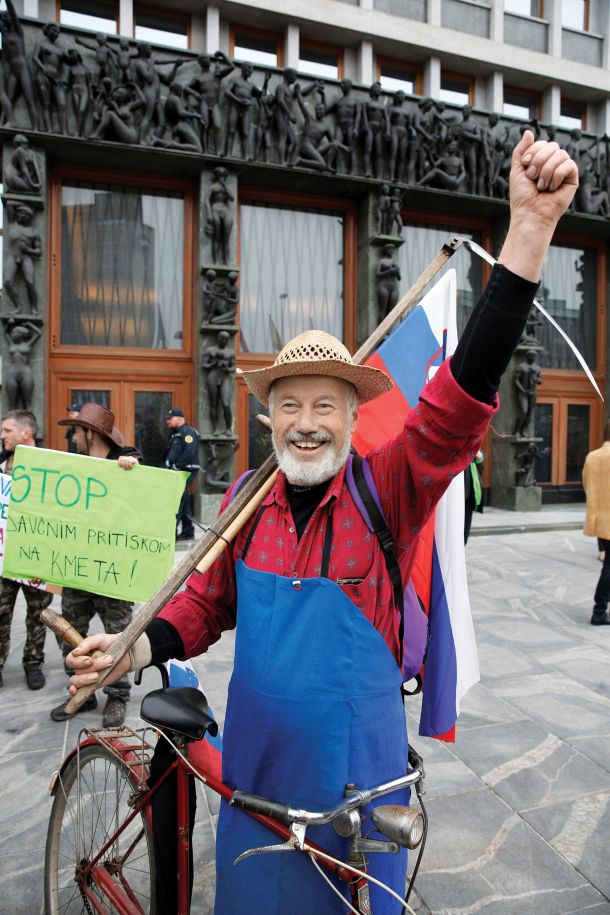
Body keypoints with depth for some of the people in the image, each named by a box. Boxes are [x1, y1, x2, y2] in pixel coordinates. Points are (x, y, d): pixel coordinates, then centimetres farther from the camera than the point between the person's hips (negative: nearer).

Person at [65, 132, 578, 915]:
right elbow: (206, 602, 5)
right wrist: (137, 649, -13)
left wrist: (531, 227, -36)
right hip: (256, 758, 3)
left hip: (354, 765, -2)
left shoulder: (385, 489, -16)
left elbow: (463, 396, -29)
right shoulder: (246, 500, -7)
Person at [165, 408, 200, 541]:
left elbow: (189, 453, -22)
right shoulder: (176, 433, 21)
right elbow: (171, 453, 25)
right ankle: (188, 531, 20)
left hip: (186, 471, -10)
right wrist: (168, 463, 8)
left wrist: (176, 466, -19)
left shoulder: (188, 432, -10)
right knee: (184, 501, 13)